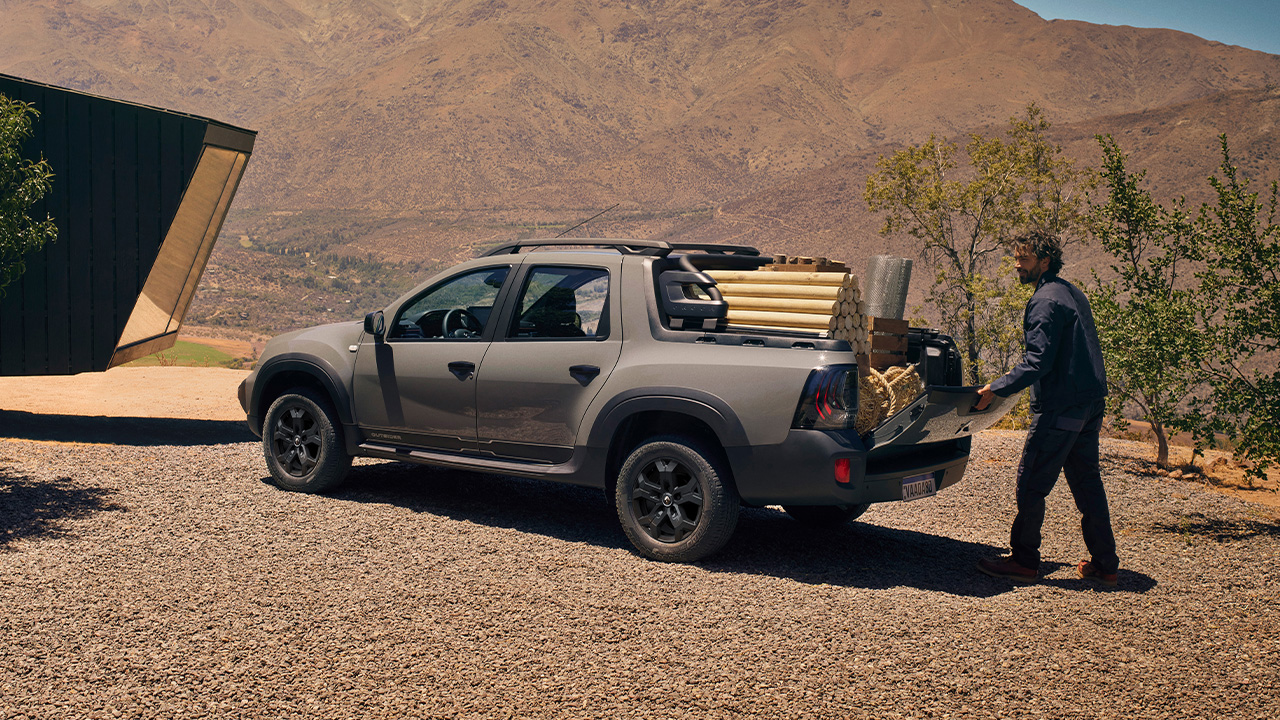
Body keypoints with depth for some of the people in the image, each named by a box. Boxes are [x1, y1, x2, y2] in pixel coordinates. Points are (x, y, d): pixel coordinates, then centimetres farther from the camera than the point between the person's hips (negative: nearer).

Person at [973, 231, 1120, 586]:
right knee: (1087, 481, 14)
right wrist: (1014, 377, 25)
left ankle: (1024, 560, 7)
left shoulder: (1045, 301, -14)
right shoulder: (1073, 294, 16)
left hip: (1060, 409, -10)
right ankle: (1105, 564, 19)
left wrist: (997, 388, -19)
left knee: (1031, 483, -1)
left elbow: (1039, 361, -21)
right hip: (1091, 403, 10)